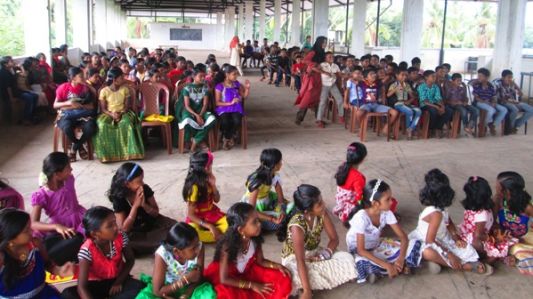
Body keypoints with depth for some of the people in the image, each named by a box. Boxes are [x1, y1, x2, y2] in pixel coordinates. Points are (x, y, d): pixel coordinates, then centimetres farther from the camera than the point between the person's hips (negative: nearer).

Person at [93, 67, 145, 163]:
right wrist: (112, 114, -22)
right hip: (109, 114, -1)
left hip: (123, 113, 1)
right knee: (102, 125, -33)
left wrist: (121, 113, -18)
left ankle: (129, 152, -29)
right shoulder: (104, 91, -2)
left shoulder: (125, 89, 4)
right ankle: (107, 153, -25)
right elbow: (103, 109, -3)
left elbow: (127, 105, 2)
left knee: (126, 123, -35)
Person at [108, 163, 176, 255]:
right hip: (133, 232, -2)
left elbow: (156, 213, -5)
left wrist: (144, 205, -26)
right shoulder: (119, 199, -20)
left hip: (151, 223, 3)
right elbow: (124, 228, -23)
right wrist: (135, 205, -31)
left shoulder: (146, 189, -13)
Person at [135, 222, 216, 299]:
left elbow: (198, 278, -12)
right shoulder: (162, 255, -30)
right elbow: (157, 291, -25)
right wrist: (186, 279, -30)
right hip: (167, 289, -1)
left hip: (189, 288, 2)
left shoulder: (199, 247, -24)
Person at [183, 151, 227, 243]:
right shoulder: (194, 187, -21)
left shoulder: (208, 180, -3)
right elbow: (191, 215, -19)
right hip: (197, 217, -6)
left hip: (211, 213, 6)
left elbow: (217, 200, 5)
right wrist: (209, 226, -28)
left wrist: (213, 185, -12)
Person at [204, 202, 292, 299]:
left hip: (247, 273, 5)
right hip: (229, 279, -5)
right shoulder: (227, 246, -30)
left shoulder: (255, 239, -16)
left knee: (282, 280, -7)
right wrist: (252, 285, -27)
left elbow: (260, 261, 3)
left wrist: (278, 266, -15)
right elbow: (224, 279, -27)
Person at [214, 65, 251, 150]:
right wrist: (230, 103, -17)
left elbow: (244, 96, 15)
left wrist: (247, 88, -2)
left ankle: (227, 139, -2)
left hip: (236, 109, 3)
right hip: (223, 109, -3)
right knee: (225, 122, -34)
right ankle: (229, 138, -2)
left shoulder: (237, 84, 10)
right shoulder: (219, 86, -3)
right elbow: (217, 103, -6)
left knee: (237, 121, -30)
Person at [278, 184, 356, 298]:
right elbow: (300, 261, -33)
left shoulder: (322, 213, -16)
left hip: (314, 254, 7)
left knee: (347, 259, -13)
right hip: (294, 259, -7)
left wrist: (326, 253, -24)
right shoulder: (297, 226, -33)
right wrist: (307, 291, -35)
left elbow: (334, 239, -5)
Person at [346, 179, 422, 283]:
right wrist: (387, 265, -37)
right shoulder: (361, 217, -30)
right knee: (364, 264, -42)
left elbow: (403, 237, -12)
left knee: (414, 244, -9)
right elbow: (361, 250, -32)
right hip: (358, 250, -6)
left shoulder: (387, 213, -14)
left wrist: (401, 258, -31)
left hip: (376, 246, 6)